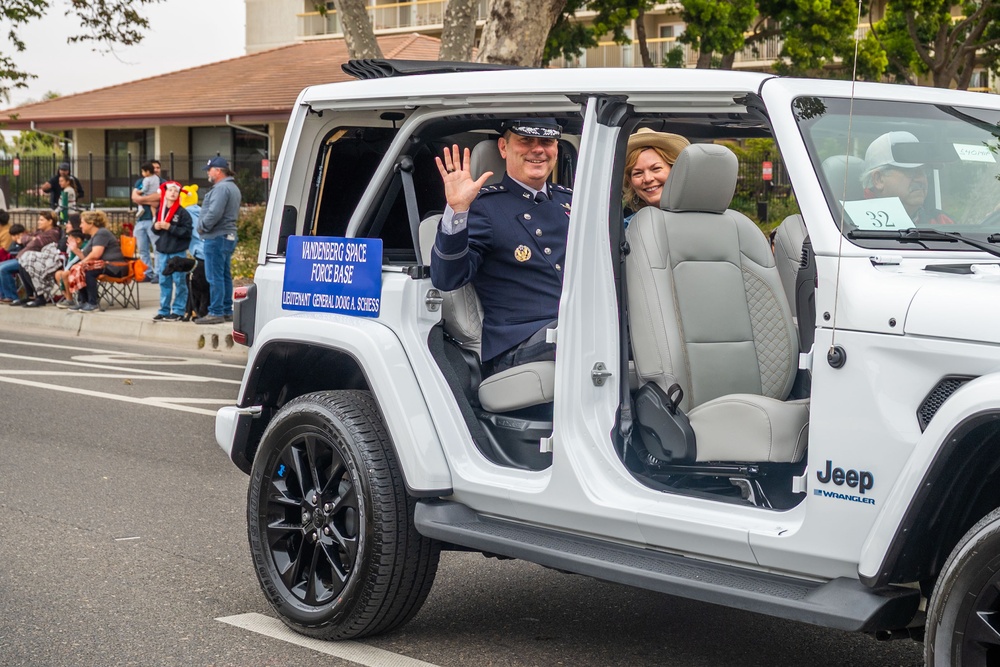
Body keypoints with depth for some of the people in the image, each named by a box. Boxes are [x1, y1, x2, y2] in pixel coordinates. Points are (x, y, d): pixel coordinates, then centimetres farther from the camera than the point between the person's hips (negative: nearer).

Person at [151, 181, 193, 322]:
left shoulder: (182, 213, -8)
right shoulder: (160, 210, 10)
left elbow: (187, 232, -14)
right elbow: (155, 228, 20)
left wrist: (170, 227, -18)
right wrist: (155, 227, -3)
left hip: (178, 252, -6)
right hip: (162, 251, 6)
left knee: (179, 282, -1)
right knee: (164, 282, 10)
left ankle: (178, 311, 4)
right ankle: (164, 310, 17)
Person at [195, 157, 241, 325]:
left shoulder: (221, 188, -16)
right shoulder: (233, 188, 18)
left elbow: (214, 213, -26)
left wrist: (202, 226, -10)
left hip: (217, 237, -11)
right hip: (229, 236, 11)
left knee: (215, 276, -7)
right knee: (225, 276, 14)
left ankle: (216, 312, -6)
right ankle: (227, 311, 18)